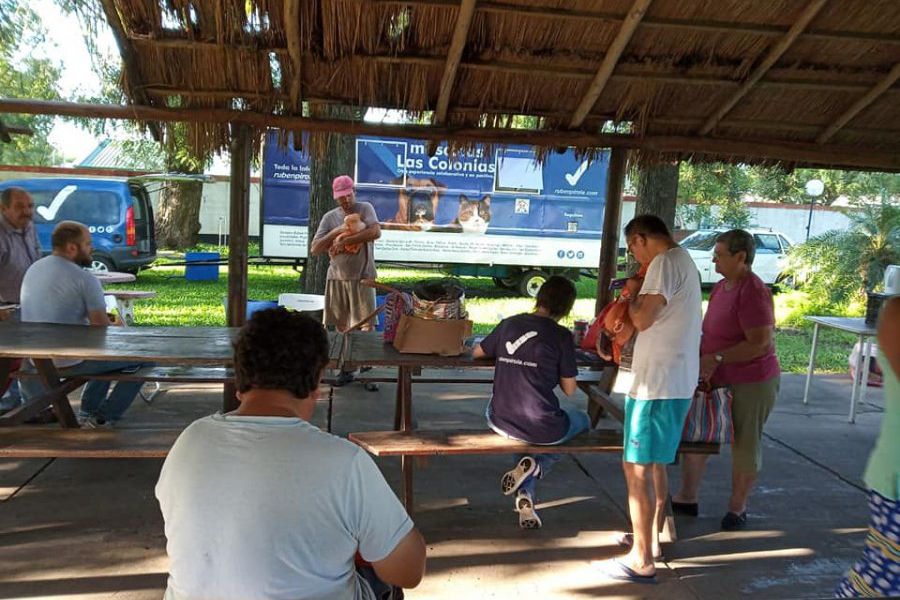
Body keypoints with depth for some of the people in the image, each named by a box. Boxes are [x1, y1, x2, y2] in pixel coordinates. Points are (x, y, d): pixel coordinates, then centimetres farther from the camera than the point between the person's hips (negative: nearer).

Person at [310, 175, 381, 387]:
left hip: (362, 277, -3)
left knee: (367, 325, -5)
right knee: (341, 326, 8)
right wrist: (334, 233, -11)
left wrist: (345, 239, -18)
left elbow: (375, 232, -19)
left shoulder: (365, 208, 0)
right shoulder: (329, 217, 6)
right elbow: (314, 250, 2)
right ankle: (346, 369, 19)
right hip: (337, 278, 3)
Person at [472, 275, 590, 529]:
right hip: (542, 428, -3)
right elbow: (569, 390, -2)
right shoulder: (561, 336, -7)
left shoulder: (508, 324, 4)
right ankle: (538, 466, 6)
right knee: (583, 419, 31)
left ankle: (526, 496, 25)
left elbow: (477, 353, 20)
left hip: (501, 422, 3)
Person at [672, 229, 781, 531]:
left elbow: (760, 344, -25)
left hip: (751, 383, -9)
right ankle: (687, 498, 27)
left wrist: (717, 358, -23)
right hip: (719, 380, 9)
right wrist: (704, 363, 3)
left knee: (744, 446, 8)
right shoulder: (722, 287, 6)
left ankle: (737, 507, 26)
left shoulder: (753, 292, -21)